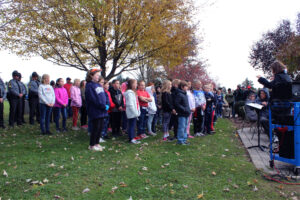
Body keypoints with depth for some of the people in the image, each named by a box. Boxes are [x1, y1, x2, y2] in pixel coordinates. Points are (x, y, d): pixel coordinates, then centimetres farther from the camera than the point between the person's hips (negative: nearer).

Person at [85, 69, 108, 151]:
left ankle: (96, 143, 26)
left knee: (100, 128, 13)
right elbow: (94, 99, -19)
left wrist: (107, 105, -3)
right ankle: (92, 145, 12)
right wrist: (103, 106, -16)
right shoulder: (89, 85, -11)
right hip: (95, 111, -8)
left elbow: (104, 95, 14)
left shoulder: (99, 85, 16)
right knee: (96, 128, -2)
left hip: (102, 111, 8)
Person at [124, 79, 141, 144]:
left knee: (133, 125, 14)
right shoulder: (129, 93, -15)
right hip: (132, 113, -10)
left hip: (134, 113, 10)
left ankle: (133, 138, 21)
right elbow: (130, 104, -21)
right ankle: (131, 139, 2)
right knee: (131, 125, -4)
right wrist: (135, 112, -20)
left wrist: (137, 112, 14)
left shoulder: (133, 92, 17)